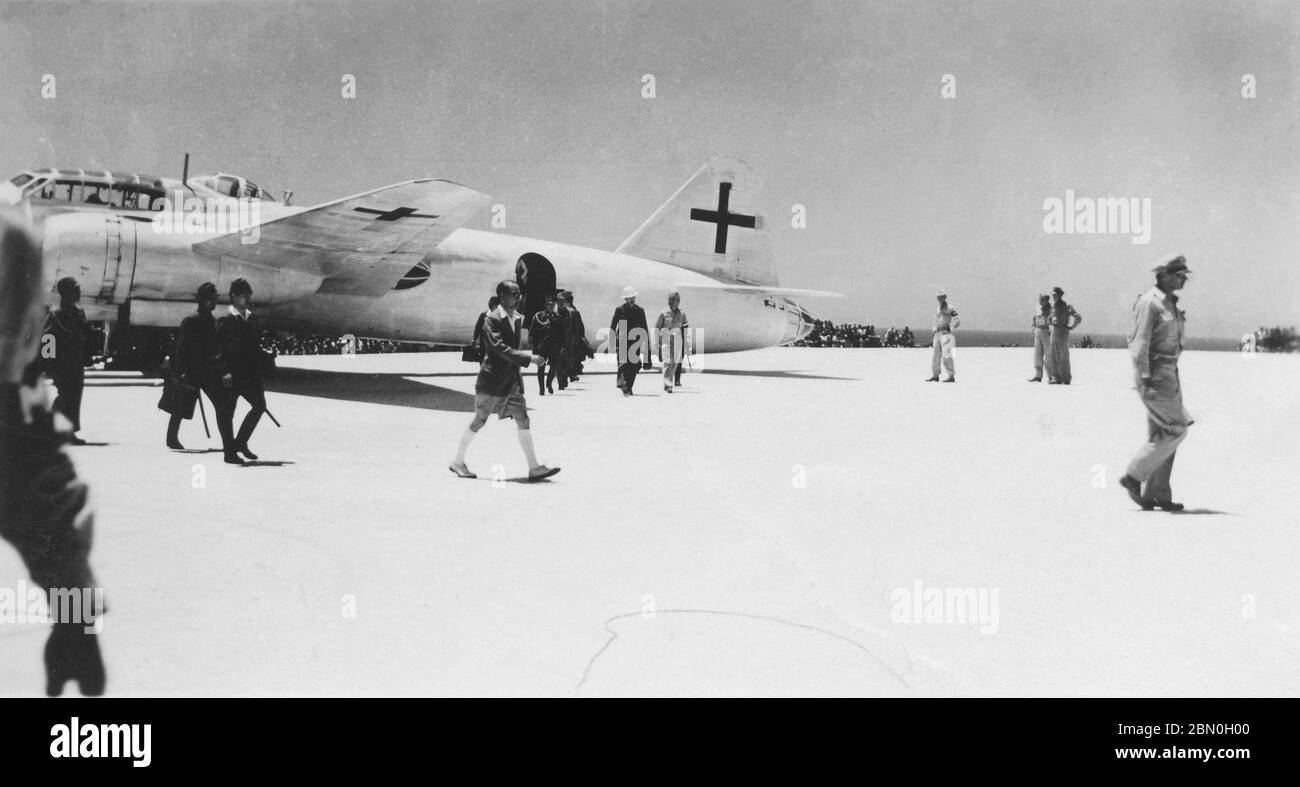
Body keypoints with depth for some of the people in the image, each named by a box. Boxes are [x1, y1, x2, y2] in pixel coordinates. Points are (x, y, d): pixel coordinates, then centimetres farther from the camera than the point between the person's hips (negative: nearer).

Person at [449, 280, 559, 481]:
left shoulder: (518, 319, 10)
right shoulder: (492, 320, -15)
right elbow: (500, 348, -27)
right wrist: (529, 358, -32)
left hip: (512, 379, 7)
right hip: (492, 380, -7)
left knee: (522, 419, -2)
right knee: (479, 421, 3)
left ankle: (534, 467, -5)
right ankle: (458, 462, 18)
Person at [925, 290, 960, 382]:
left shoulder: (950, 309, -5)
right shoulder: (937, 310, 18)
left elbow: (957, 320, -13)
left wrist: (949, 328, -15)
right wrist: (932, 337, 20)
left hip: (946, 333, -7)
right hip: (937, 334, 8)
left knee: (946, 356, -13)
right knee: (935, 356, 7)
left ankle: (951, 376, -9)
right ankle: (935, 376, 14)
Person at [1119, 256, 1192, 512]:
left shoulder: (1171, 303, 15)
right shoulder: (1149, 303, -14)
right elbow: (1140, 344, -18)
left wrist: (1173, 380, 22)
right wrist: (1144, 382, -23)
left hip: (1168, 373, 9)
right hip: (1153, 374, -9)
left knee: (1161, 435, 8)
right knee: (1176, 430, -10)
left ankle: (1156, 495, 12)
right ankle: (1133, 476, -2)